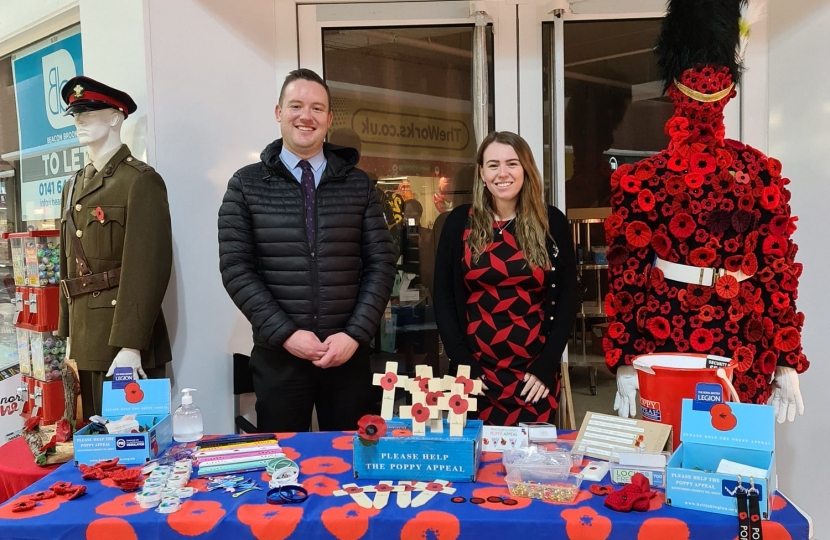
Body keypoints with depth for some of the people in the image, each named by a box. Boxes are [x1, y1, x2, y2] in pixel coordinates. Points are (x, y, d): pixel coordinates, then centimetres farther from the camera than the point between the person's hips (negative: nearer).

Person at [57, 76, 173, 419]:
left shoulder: (141, 180, -10)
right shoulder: (74, 186, 16)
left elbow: (148, 267, -18)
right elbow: (68, 265, 18)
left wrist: (130, 344, -23)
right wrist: (69, 335, 16)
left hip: (124, 338, -8)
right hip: (86, 338, 8)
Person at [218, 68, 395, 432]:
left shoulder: (358, 184, 5)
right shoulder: (246, 184, 2)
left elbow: (380, 263, 1)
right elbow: (235, 267, -4)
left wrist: (355, 334, -10)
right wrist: (285, 333, -13)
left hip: (348, 353, 1)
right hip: (278, 354, -1)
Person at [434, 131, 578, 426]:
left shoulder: (551, 222, 1)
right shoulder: (460, 222, 1)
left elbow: (567, 299, 2)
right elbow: (444, 298, 1)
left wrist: (545, 367, -6)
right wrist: (463, 364, -7)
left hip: (535, 374, 0)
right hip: (476, 371, 0)